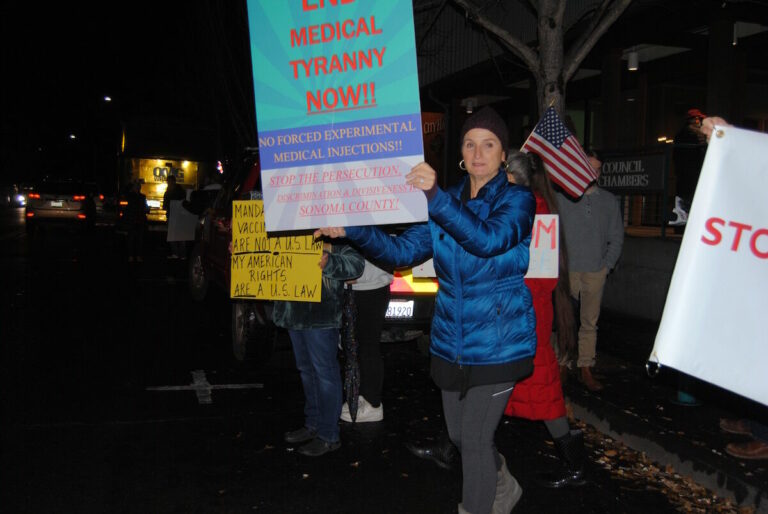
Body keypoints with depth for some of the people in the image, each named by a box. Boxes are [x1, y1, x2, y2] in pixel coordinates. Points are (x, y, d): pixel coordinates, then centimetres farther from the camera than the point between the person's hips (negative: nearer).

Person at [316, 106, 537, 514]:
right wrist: (353, 230, -16)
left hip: (498, 343, -5)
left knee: (474, 439, -3)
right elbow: (404, 251, -1)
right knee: (459, 435, 19)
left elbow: (490, 239, -30)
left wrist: (436, 198, -44)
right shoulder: (445, 203, 7)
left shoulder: (517, 200, -8)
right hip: (451, 343, 6)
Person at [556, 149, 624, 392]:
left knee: (590, 322, 6)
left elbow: (617, 237, 13)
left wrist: (607, 265, 3)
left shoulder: (609, 201, 13)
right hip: (567, 270, -2)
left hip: (596, 272, 2)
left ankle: (586, 369, 12)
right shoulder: (561, 197, 5)